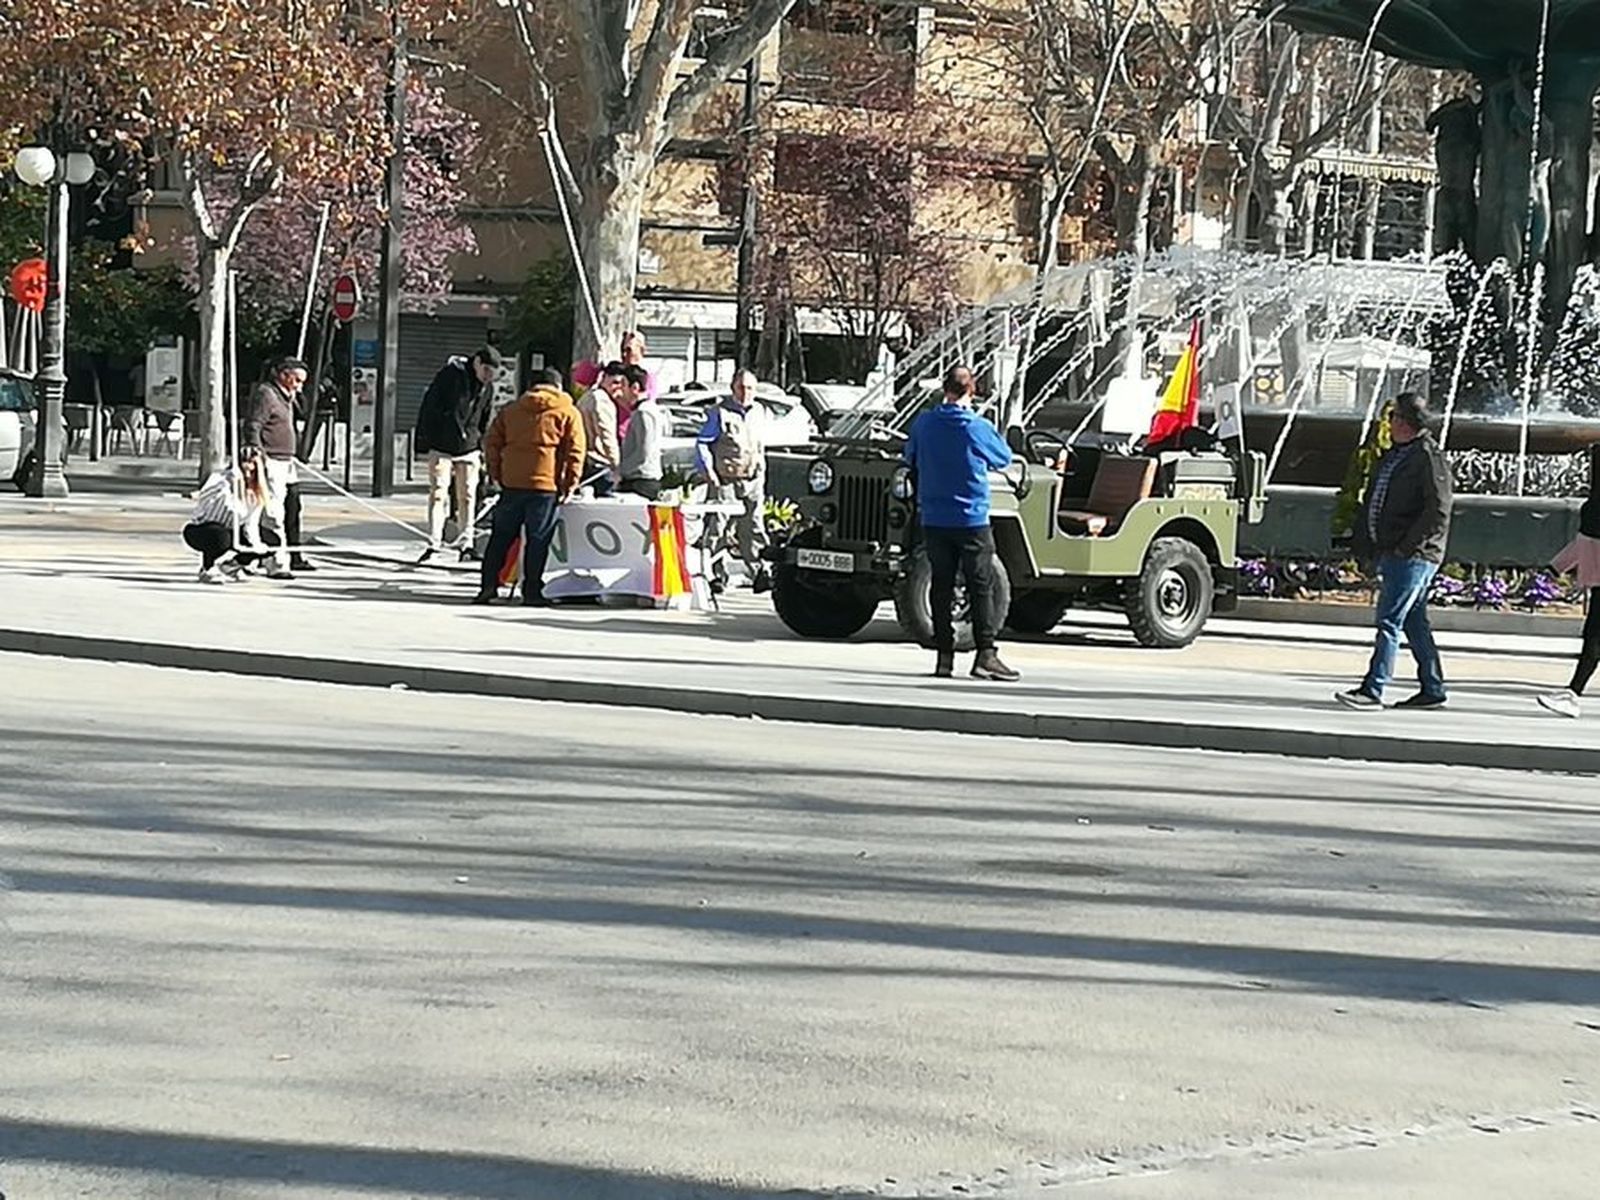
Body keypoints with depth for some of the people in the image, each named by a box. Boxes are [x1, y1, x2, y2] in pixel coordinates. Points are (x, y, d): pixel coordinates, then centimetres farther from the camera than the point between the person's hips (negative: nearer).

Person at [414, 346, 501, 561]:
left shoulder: (487, 387, 7)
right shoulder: (450, 374, -10)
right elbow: (429, 405, -9)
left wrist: (482, 451, 15)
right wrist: (424, 441, -10)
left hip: (469, 449, 5)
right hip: (442, 447, -5)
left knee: (467, 496, 3)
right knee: (438, 493, -8)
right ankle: (434, 543, -7)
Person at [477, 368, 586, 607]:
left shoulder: (510, 410, 16)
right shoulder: (568, 413, 4)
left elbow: (492, 442, 14)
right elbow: (575, 451, -4)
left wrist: (496, 473, 17)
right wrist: (571, 483, -2)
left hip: (511, 482, 3)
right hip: (546, 485, -3)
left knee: (501, 536, 11)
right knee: (537, 539, 1)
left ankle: (489, 585, 8)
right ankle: (532, 591, 2)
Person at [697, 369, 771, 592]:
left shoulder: (758, 411, 14)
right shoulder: (719, 413, -2)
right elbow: (702, 443, -1)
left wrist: (761, 471, 18)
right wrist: (708, 471, -9)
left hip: (752, 481, 4)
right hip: (725, 480, -4)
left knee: (754, 528, 3)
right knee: (717, 528, -3)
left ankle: (758, 572, 5)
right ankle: (717, 574, 3)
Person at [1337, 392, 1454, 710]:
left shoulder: (1430, 457, -11)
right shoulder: (1394, 455, 17)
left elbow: (1439, 511, -18)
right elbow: (1372, 502, 23)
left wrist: (1406, 546, -18)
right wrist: (1367, 544, 13)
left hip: (1413, 556, -9)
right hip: (1390, 553, 9)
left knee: (1390, 621, -11)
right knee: (1414, 623, 13)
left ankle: (1373, 690, -12)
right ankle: (1433, 690, 19)